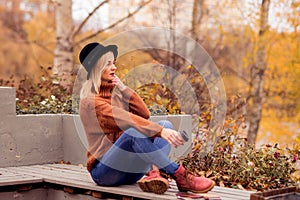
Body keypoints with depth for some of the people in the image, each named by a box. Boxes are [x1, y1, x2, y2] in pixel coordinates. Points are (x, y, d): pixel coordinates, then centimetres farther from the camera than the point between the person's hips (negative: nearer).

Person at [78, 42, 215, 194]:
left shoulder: (114, 92, 15)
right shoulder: (90, 101, -11)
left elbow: (145, 114, 4)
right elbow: (127, 119, -25)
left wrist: (123, 88, -2)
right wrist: (160, 131, -35)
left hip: (129, 168, 8)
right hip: (104, 171, -8)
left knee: (166, 124, -9)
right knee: (134, 131, -35)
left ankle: (153, 172, -34)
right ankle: (180, 177, -32)